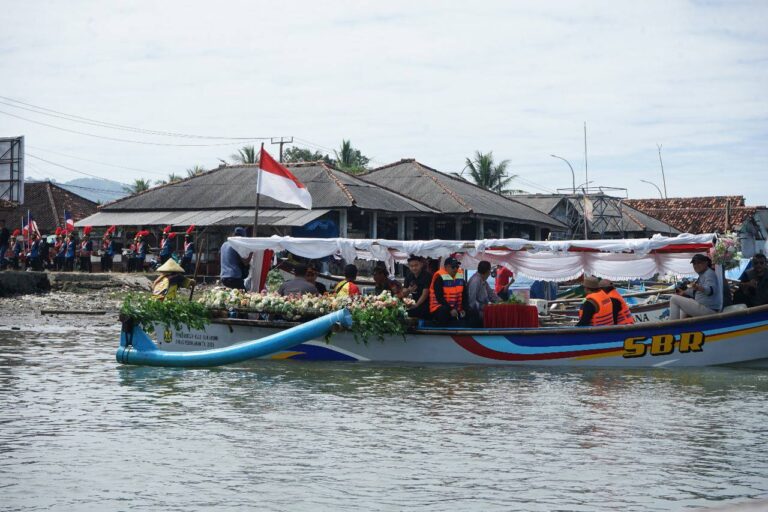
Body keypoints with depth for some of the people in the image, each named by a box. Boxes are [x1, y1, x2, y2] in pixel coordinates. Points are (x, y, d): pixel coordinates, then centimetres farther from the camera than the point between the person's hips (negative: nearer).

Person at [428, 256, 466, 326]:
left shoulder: (460, 275, 6)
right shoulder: (439, 277, -14)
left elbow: (463, 294, 11)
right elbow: (439, 297, -17)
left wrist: (463, 309, 0)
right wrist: (450, 309, -22)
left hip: (456, 309, 6)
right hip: (439, 309, -6)